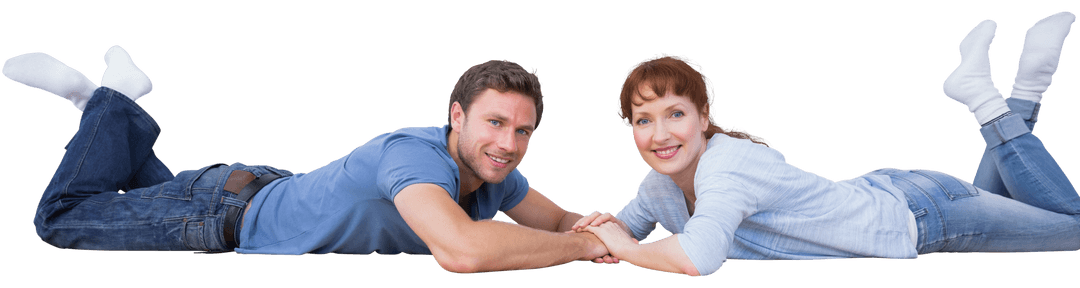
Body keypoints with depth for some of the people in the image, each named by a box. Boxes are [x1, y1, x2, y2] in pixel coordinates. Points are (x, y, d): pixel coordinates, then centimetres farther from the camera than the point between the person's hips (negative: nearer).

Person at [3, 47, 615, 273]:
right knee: (62, 215, 10)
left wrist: (599, 226, -25)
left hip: (283, 194, 7)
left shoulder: (494, 174, -16)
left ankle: (115, 103, 43)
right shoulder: (415, 153, -42)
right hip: (235, 209, -7)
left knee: (164, 197, 34)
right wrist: (586, 246, -45)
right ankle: (115, 98, 25)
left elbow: (559, 220, 0)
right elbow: (462, 251, -58)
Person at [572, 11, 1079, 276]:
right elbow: (623, 229, 5)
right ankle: (1020, 104, 32)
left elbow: (698, 258, -53)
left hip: (914, 210, -7)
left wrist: (624, 249, -34)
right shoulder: (658, 186, -13)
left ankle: (989, 103, 15)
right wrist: (602, 226, -19)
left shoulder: (730, 162, -37)